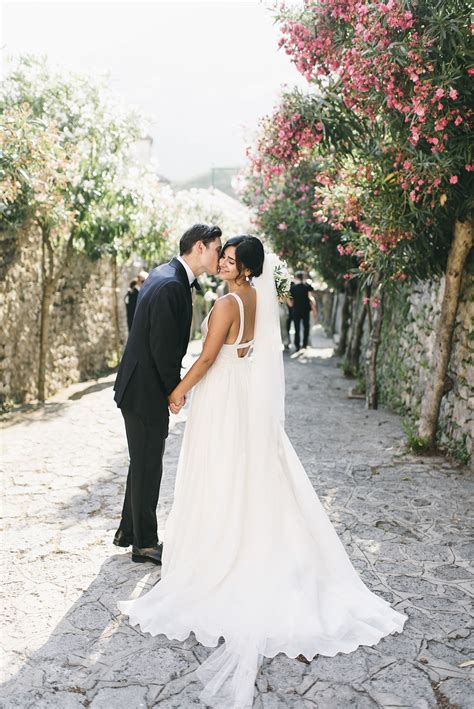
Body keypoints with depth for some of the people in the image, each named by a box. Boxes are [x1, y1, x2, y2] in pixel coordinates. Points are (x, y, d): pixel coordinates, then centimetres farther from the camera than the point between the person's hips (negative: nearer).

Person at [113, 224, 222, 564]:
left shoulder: (166, 274, 8)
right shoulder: (171, 286, -24)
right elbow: (163, 349, -24)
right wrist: (176, 391, -11)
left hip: (140, 386, 10)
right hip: (146, 391, -10)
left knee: (143, 463, 21)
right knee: (148, 466, 5)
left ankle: (129, 530, 37)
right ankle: (145, 543, 22)